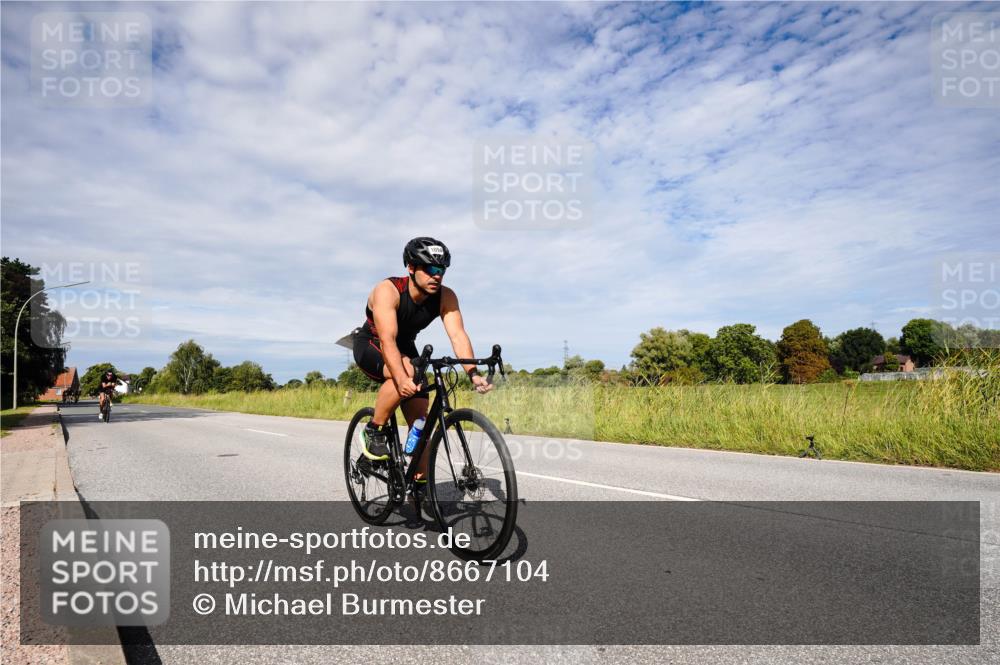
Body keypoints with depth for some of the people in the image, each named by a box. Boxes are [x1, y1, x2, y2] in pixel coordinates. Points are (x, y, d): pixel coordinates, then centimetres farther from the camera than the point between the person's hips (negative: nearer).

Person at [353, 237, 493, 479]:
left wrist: (474, 374, -46)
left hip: (405, 349, 5)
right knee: (406, 373, -37)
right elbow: (387, 340, -43)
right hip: (371, 346, -4)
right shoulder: (387, 290, -32)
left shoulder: (446, 297, -19)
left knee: (420, 421, -5)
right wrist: (402, 379, -58)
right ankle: (374, 431, -15)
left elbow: (458, 335, -30)